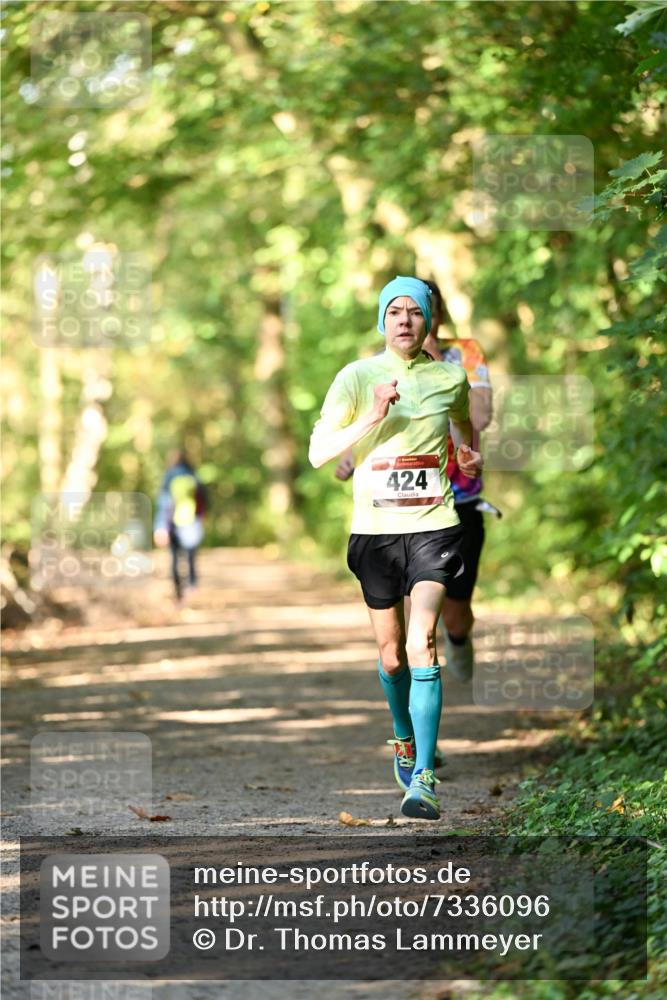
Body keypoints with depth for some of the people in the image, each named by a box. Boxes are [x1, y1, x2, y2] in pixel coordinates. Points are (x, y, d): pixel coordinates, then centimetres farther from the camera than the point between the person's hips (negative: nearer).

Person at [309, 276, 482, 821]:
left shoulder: (450, 377, 5)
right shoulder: (357, 377, 0)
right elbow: (318, 454, -8)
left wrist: (470, 452, 18)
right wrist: (372, 418, -17)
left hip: (434, 526, -1)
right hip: (375, 530, 1)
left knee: (421, 644, -17)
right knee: (391, 653, 11)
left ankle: (424, 778, -20)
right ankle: (404, 740, 40)